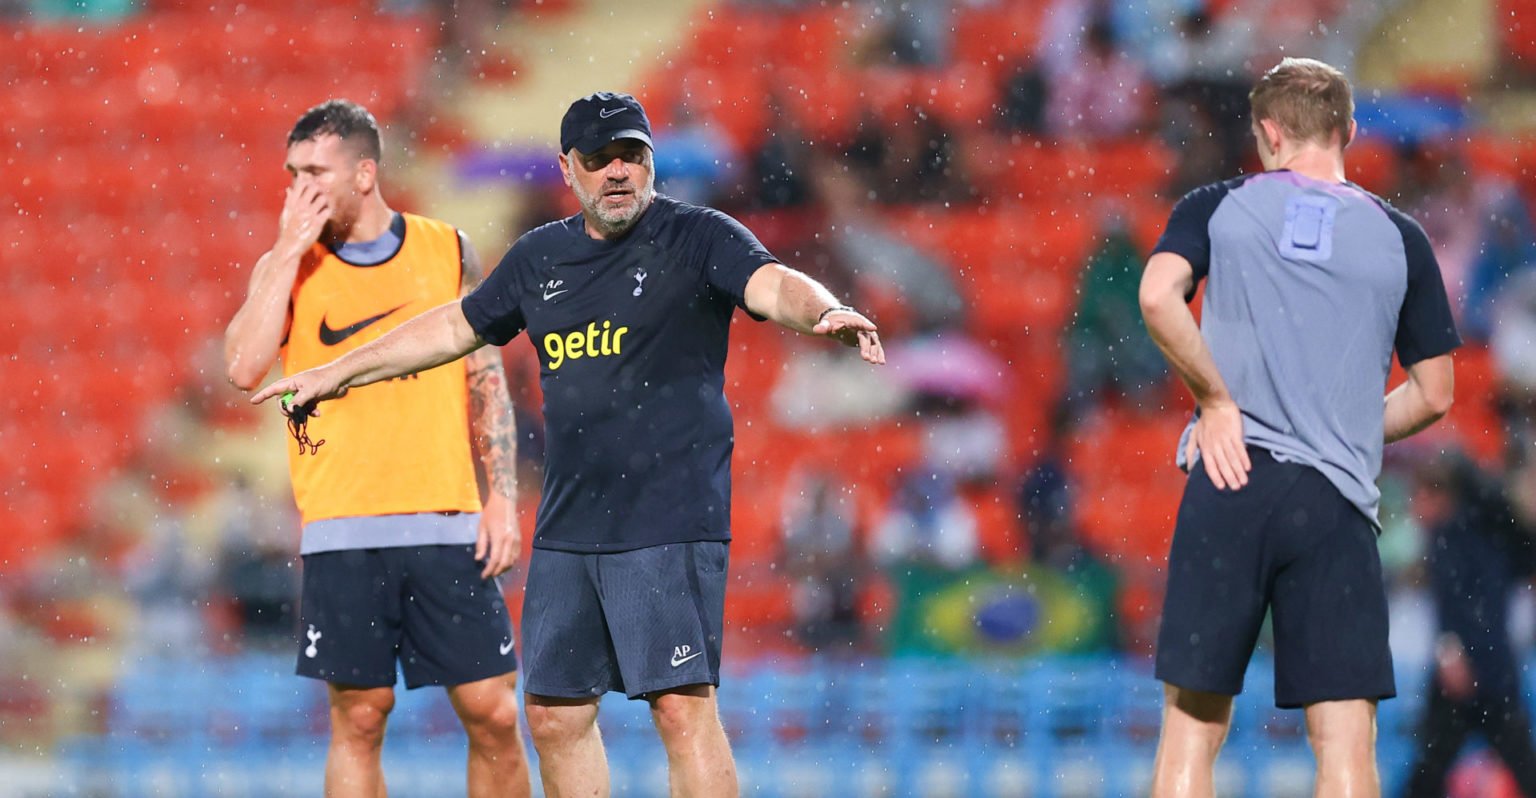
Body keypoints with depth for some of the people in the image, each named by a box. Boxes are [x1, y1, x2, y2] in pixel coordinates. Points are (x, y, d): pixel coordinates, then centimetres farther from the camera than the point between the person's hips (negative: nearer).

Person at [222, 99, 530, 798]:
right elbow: (244, 367, -11)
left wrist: (503, 497, 2)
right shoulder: (287, 266, 6)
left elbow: (487, 383, 11)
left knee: (492, 712, -1)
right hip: (342, 531, -1)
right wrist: (292, 248, -10)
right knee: (359, 717, 0)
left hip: (447, 524, 1)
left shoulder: (448, 250, 8)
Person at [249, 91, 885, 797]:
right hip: (567, 528, 7)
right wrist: (337, 372, 33)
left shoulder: (696, 237, -4)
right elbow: (456, 327, 28)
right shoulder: (540, 257, 14)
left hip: (671, 521, -7)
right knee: (555, 711, 10)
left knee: (683, 705, -15)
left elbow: (772, 283, -23)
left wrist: (824, 313, -46)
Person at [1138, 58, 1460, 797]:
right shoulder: (1398, 237, 11)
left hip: (1229, 484, 0)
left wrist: (1217, 401, -1)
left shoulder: (1216, 208, 8)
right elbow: (1434, 394, 13)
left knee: (1192, 728, 4)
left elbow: (1158, 297, -10)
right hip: (1338, 501, 0)